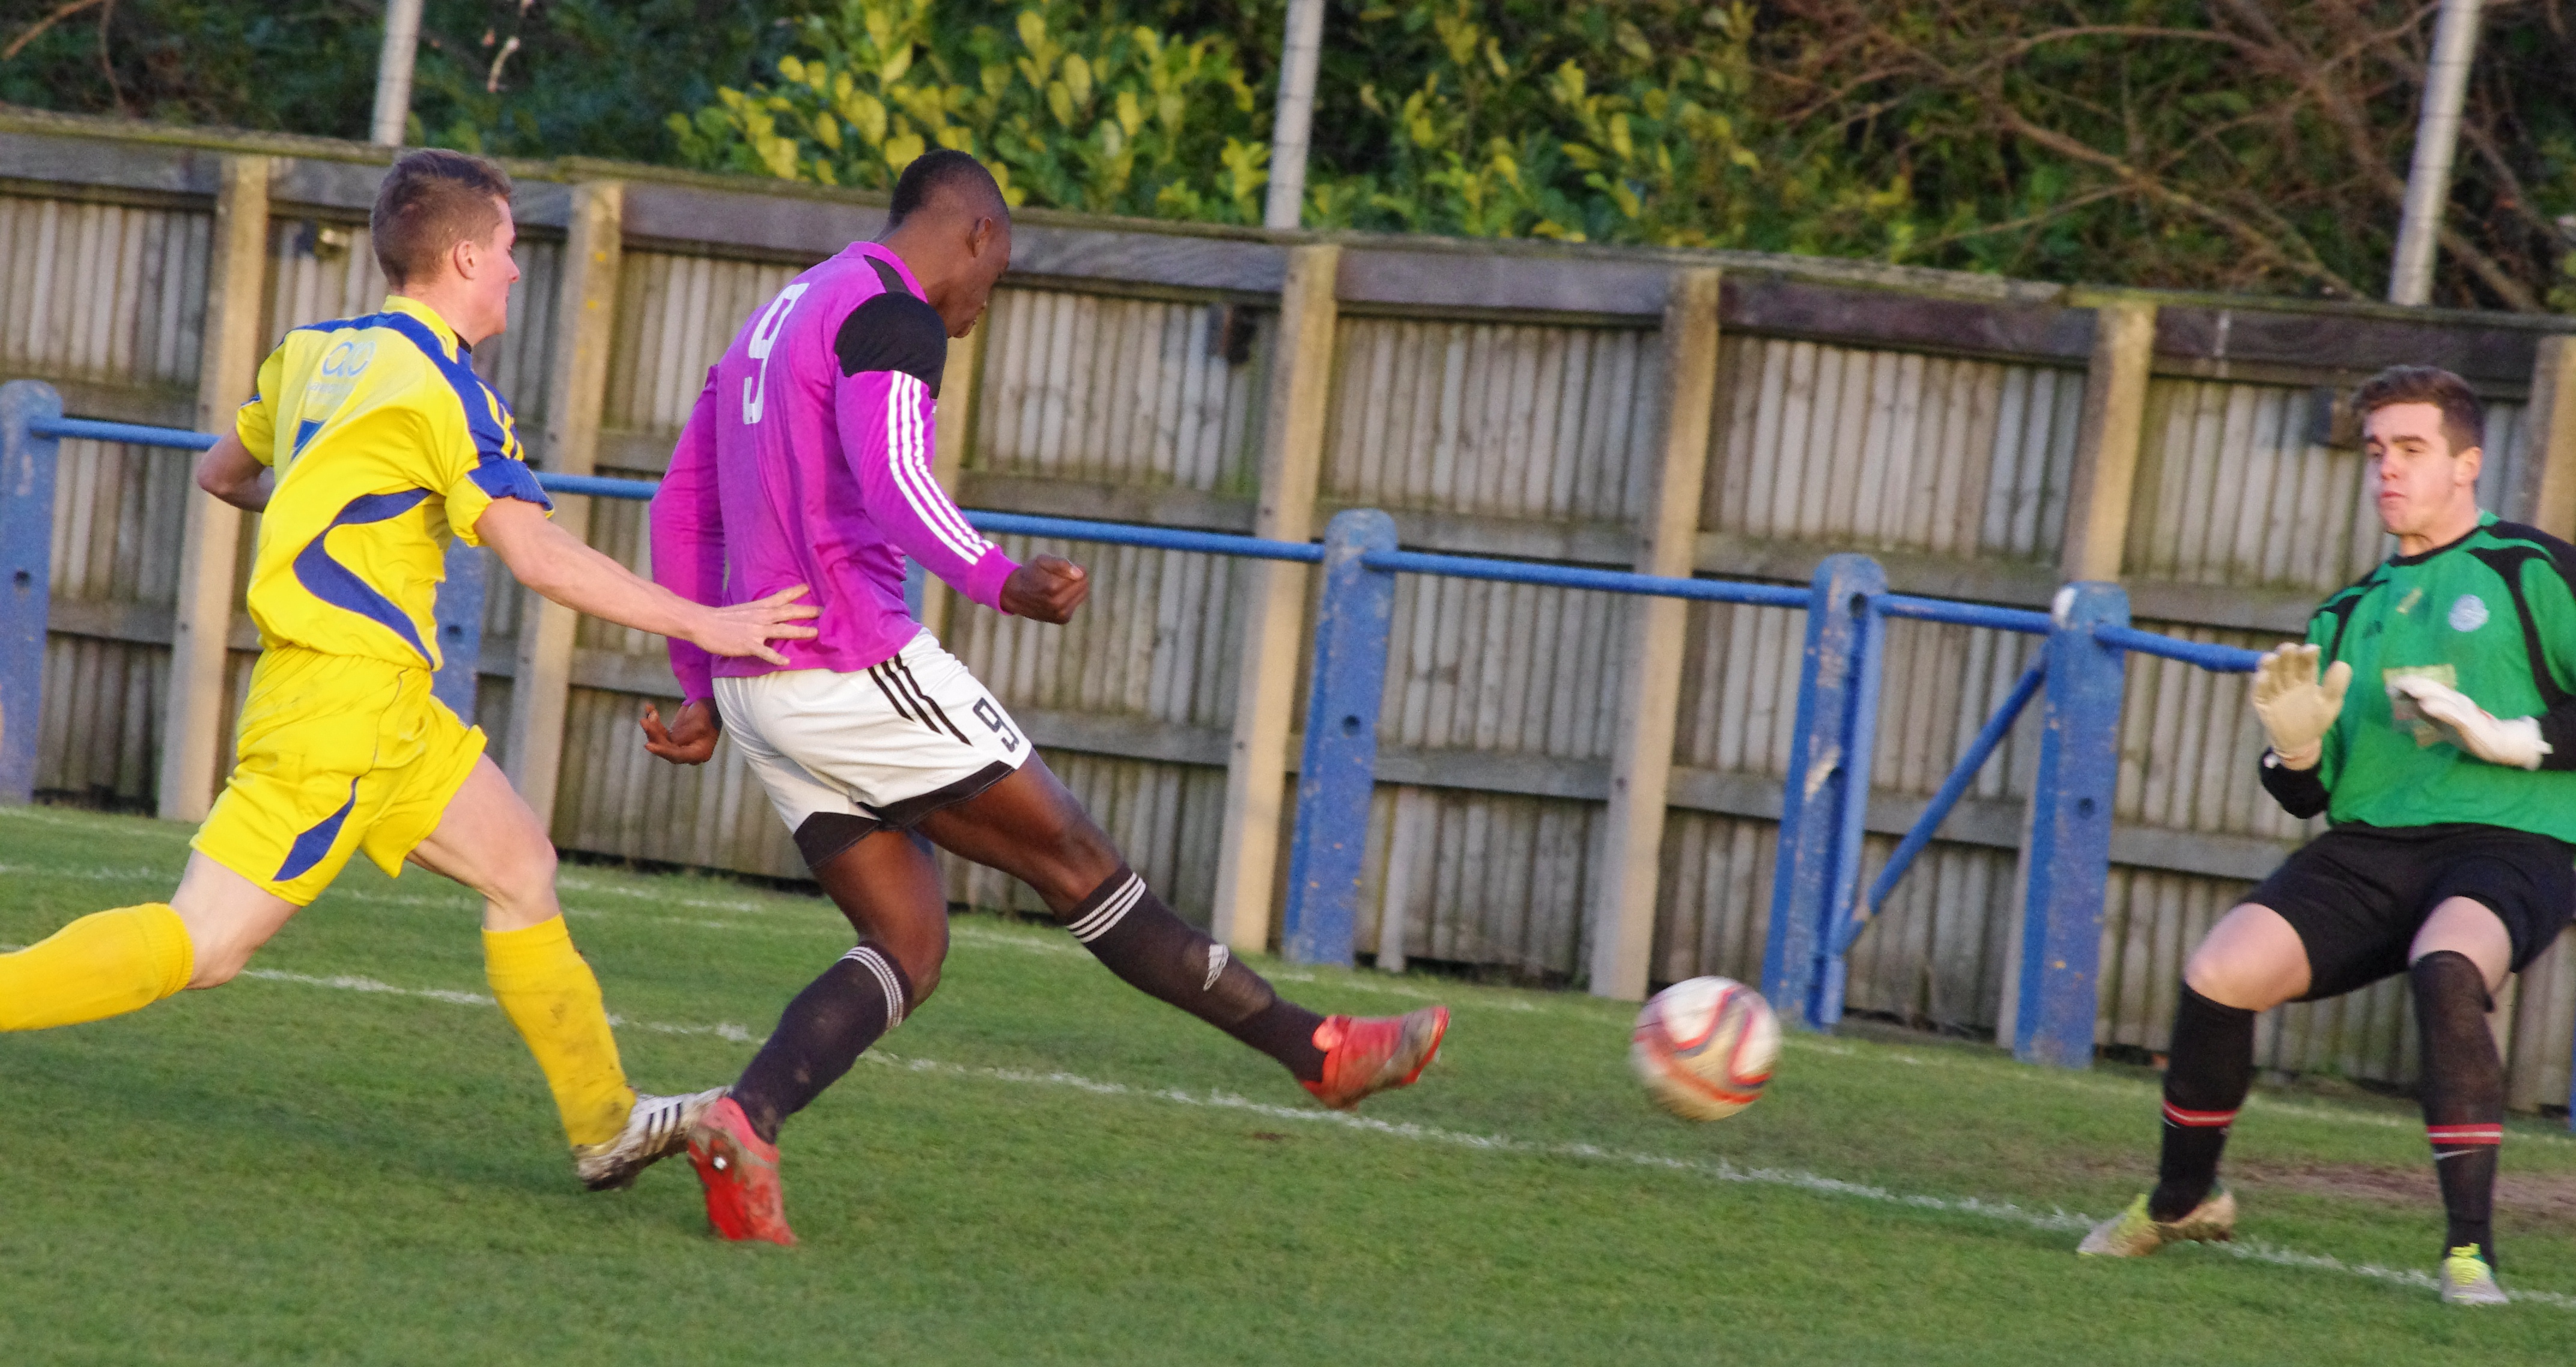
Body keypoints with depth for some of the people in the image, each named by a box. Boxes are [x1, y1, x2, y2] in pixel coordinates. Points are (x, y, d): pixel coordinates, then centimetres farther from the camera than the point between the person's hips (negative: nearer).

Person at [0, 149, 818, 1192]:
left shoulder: (316, 355, 12)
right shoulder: (441, 384, -13)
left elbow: (219, 474, 27)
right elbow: (538, 557, -20)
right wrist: (701, 625, -15)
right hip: (346, 704, -10)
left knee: (521, 865, 16)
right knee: (201, 949, -11)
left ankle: (608, 1127, 21)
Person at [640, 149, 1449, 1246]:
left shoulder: (774, 321, 21)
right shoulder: (893, 319, -9)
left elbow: (681, 512, 23)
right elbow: (893, 483, -26)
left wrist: (702, 685, 24)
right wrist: (1002, 585, -34)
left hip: (759, 689, 9)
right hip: (857, 665, -9)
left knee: (907, 949, 7)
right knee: (1074, 859, 1)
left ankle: (744, 1123, -15)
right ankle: (1319, 1048, 9)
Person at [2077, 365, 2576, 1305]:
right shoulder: (2349, 616, 20)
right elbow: (2306, 797, 20)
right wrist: (2295, 745, -2)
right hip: (2371, 845, 5)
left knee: (2447, 969, -38)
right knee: (2218, 973, -16)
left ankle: (2470, 1245, -30)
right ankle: (2182, 1200, 10)